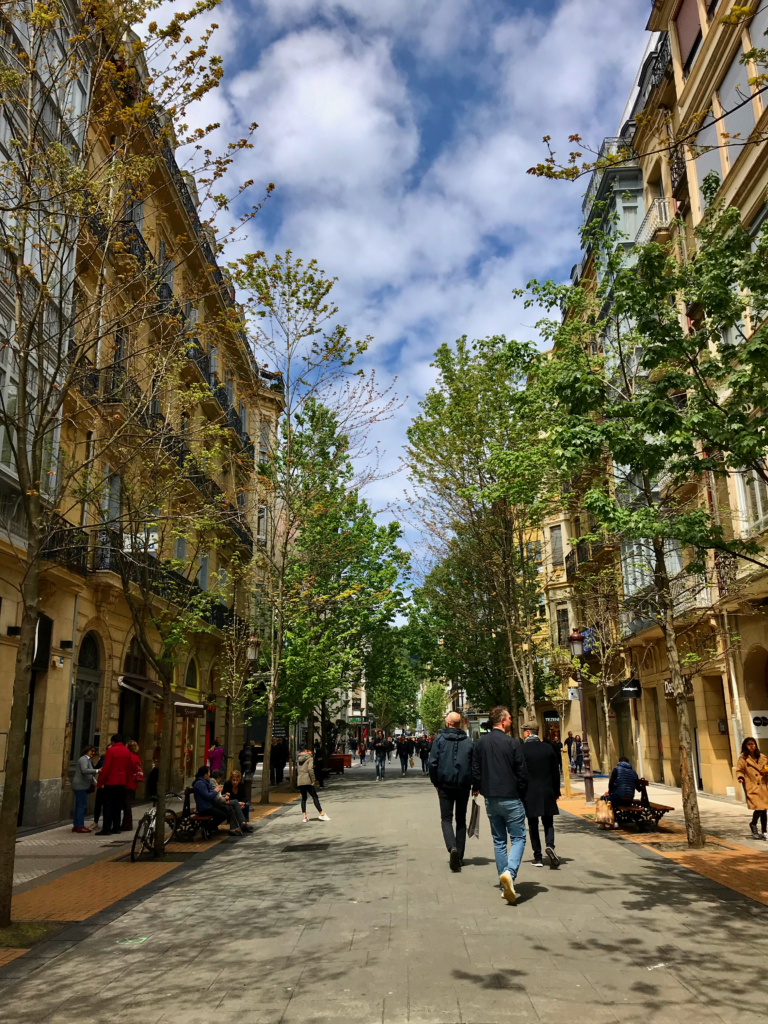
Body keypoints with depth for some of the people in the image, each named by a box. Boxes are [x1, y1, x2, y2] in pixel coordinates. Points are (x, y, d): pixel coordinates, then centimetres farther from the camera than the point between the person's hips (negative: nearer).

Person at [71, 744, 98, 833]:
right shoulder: (83, 759, -10)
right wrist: (97, 771, -30)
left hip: (82, 786, 10)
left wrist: (94, 781, 13)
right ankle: (80, 826, -5)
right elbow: (84, 770, -27)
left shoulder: (87, 759, 20)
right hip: (80, 786, -10)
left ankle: (76, 826, 16)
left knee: (78, 806, 12)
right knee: (82, 806, -7)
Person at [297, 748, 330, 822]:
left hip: (299, 781, 6)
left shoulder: (299, 760, 22)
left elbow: (299, 770, 19)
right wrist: (313, 780, -11)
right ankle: (321, 813, -7)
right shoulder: (310, 758, 1)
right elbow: (310, 769, -13)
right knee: (315, 797, -3)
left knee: (304, 798, 14)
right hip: (307, 781, -6)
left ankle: (304, 816, 8)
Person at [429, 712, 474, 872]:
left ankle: (452, 848, -19)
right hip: (463, 786, 2)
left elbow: (433, 762, -7)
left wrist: (435, 782, 3)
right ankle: (459, 856, 16)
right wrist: (475, 785, 10)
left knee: (446, 819, 6)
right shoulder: (468, 741, 0)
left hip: (445, 785, -2)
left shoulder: (440, 739, -4)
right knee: (461, 820, 14)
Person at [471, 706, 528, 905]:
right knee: (518, 838, 3)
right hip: (511, 798, -5)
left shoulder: (480, 743, 3)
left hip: (490, 799, 5)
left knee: (499, 840, 14)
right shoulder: (513, 743, -12)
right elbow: (522, 773, -9)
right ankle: (509, 873, -19)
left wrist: (478, 789, 18)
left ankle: (505, 885, 15)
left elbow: (475, 771, 5)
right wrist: (521, 795, 5)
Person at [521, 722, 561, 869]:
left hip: (529, 792, -2)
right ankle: (550, 845, -14)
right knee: (548, 823, 12)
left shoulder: (521, 750, -9)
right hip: (547, 792, 2)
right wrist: (556, 792, 14)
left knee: (533, 825, 8)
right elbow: (556, 772, 5)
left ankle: (538, 857, 9)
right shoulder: (548, 748, 1)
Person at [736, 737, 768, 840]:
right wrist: (741, 777, -18)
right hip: (752, 788, -5)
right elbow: (739, 771, 1)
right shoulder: (743, 758, 0)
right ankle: (753, 825, 12)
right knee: (759, 807, -16)